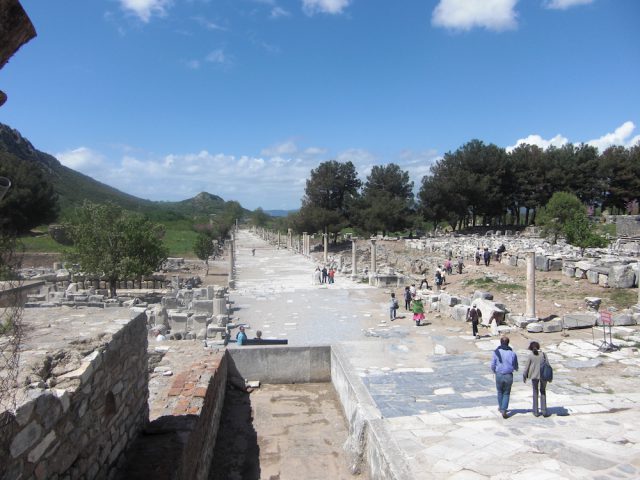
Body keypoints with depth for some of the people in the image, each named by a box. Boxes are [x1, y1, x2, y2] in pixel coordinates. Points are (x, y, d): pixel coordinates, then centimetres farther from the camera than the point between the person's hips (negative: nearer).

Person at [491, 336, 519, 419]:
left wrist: (495, 371, 19)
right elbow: (516, 367, 5)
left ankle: (501, 407, 36)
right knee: (506, 393, 12)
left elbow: (492, 365, -3)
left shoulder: (496, 352, -7)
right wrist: (515, 369, 30)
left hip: (499, 375, 0)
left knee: (500, 392, 22)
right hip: (509, 376, 0)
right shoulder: (512, 353, -4)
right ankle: (504, 410, 2)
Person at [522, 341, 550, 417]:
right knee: (543, 391, 17)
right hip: (544, 375, 1)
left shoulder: (530, 355, -6)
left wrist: (524, 377, 9)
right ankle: (544, 410, 9)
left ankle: (536, 411, 15)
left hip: (534, 376, -1)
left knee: (535, 392, 13)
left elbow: (527, 367, -2)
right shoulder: (543, 354, -2)